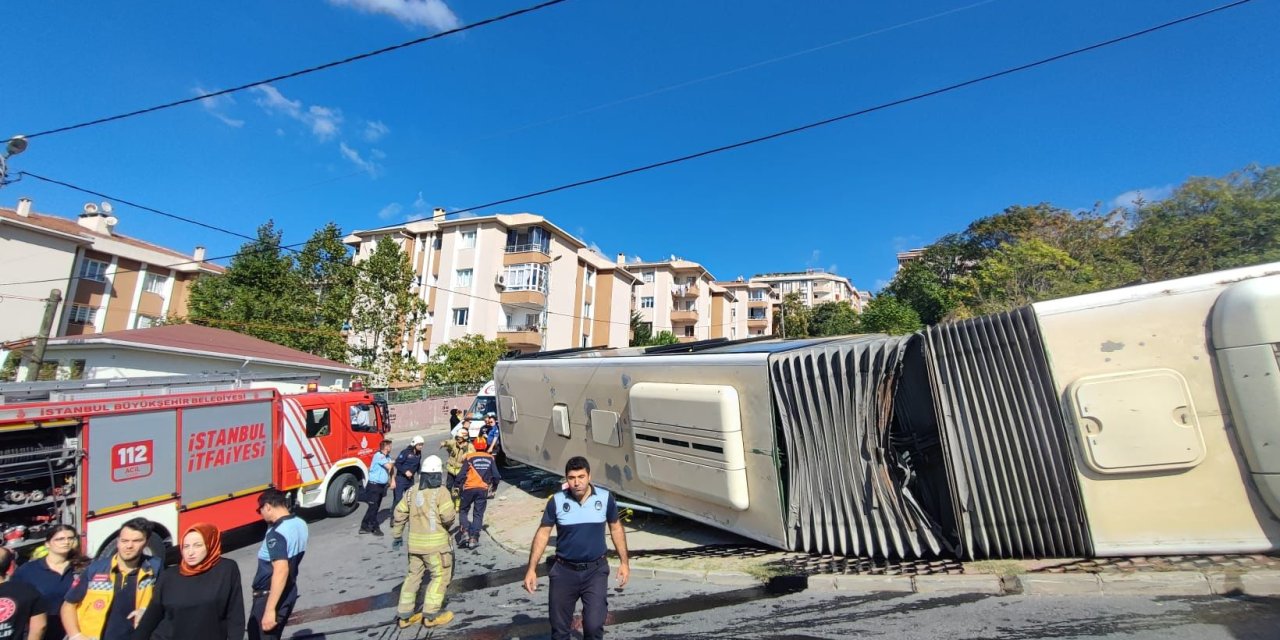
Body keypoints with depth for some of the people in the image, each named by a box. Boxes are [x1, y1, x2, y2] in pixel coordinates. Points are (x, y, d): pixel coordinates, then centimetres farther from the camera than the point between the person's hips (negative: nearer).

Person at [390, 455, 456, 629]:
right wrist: (446, 526, 5)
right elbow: (448, 517, -18)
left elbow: (399, 514, 9)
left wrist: (396, 535, 21)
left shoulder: (412, 491, 5)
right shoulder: (440, 491, -14)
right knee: (440, 576, 7)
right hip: (435, 541, -6)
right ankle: (431, 615, 11)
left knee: (413, 575, 20)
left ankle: (404, 615, 26)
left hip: (415, 541, 7)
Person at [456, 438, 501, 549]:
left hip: (469, 488, -1)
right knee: (478, 514, 10)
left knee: (464, 511, 17)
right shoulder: (490, 458, 7)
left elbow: (461, 475, -5)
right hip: (483, 489, 1)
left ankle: (465, 532, 2)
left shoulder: (469, 457, 1)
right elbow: (496, 476, 5)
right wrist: (494, 487, 21)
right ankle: (474, 538, 3)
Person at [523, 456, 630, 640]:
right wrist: (531, 569, -4)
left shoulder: (605, 497, -10)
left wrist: (624, 562, 3)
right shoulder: (556, 501, -11)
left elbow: (616, 528, 3)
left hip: (596, 570, -1)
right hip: (564, 571, 1)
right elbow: (543, 534, -2)